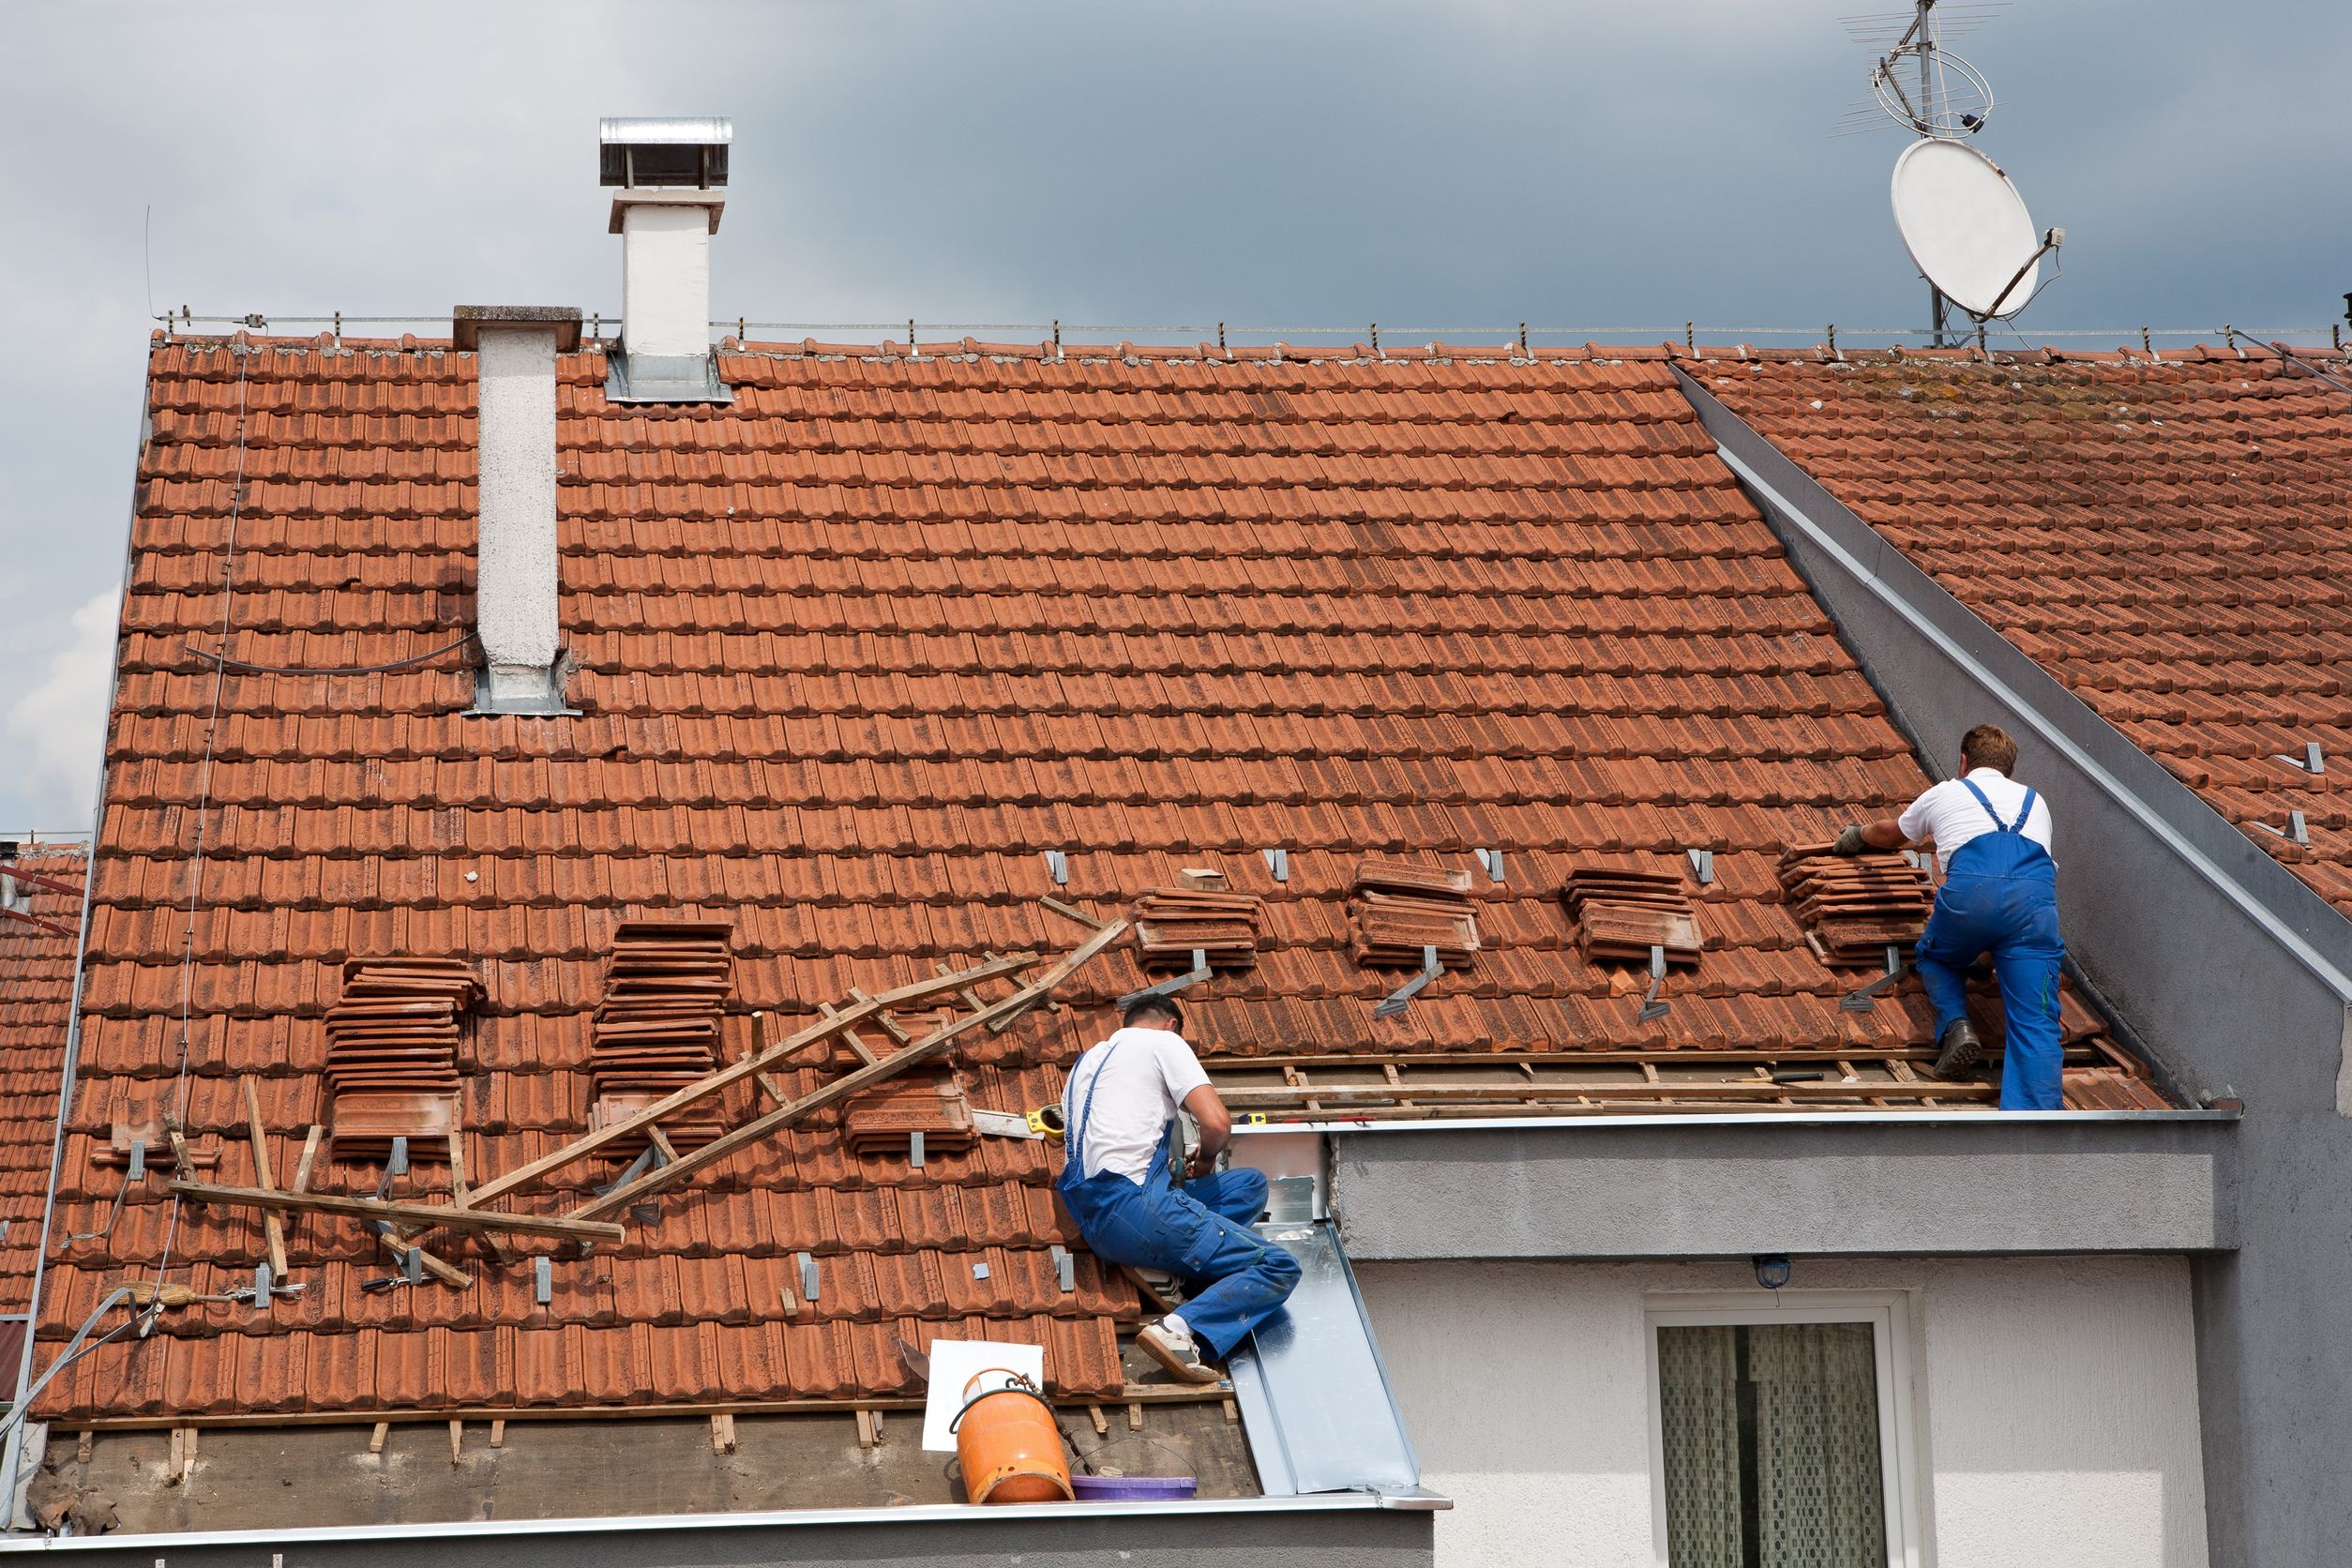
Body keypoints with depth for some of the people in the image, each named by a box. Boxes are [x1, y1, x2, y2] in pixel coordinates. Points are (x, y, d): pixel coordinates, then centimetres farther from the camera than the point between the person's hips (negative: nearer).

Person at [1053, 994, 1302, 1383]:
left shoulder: (1085, 1062, 29)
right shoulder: (1164, 1042, 5)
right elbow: (1217, 1122, -6)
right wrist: (1206, 1159, 16)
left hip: (1094, 1225, 8)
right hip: (1136, 1202, -8)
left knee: (1250, 1183, 22)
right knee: (1278, 1268, -8)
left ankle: (1186, 1268, -5)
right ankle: (1178, 1331, -30)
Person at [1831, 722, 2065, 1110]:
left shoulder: (1946, 793, 31)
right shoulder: (2035, 801, 37)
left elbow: (1889, 834, 50)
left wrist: (1856, 837, 72)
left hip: (1971, 890, -1)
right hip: (2036, 896, 1)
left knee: (1935, 958, 29)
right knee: (2034, 1021, -3)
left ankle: (1955, 1024, 3)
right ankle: (2039, 1114, -22)